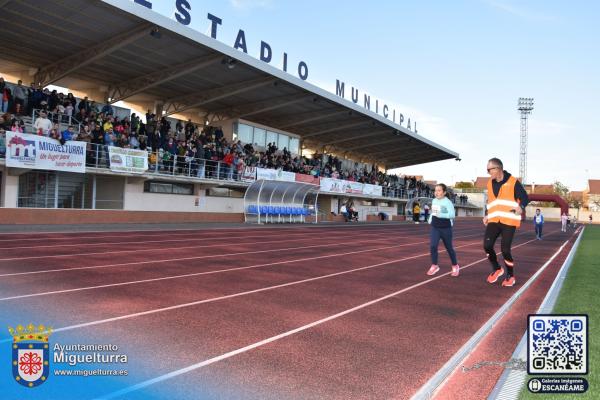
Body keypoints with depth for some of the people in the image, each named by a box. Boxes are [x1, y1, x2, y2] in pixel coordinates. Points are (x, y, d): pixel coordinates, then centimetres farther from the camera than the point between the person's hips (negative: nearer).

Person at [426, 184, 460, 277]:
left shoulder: (447, 202, -16)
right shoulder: (434, 200, 5)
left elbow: (452, 214, -28)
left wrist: (440, 215, -37)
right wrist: (430, 219, 12)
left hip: (446, 228, -4)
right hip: (435, 228, 5)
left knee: (449, 248, 10)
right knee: (432, 246, -12)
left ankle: (455, 266, 31)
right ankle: (434, 266, 2)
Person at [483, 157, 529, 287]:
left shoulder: (513, 182, -6)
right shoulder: (490, 183, 12)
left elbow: (525, 197, -6)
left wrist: (521, 207, -27)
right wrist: (487, 215, 12)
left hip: (509, 221, -5)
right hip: (494, 221, 5)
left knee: (505, 249, -5)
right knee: (487, 245, -9)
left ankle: (510, 276, 18)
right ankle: (497, 269, 16)